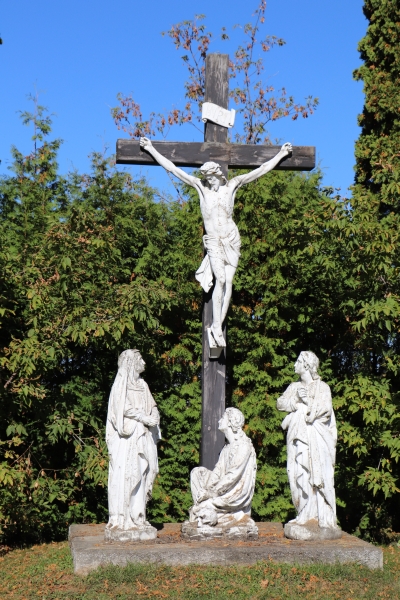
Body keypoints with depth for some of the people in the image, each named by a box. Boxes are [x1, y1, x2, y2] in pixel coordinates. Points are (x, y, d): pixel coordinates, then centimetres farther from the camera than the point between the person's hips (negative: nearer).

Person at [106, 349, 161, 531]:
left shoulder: (142, 385, 19)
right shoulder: (121, 383, -2)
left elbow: (152, 407, 18)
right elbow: (123, 407, -13)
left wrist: (154, 417, -4)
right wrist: (145, 418, -15)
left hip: (143, 436, 7)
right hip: (127, 436, -7)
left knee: (142, 473, 4)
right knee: (125, 474, -9)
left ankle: (137, 516, 8)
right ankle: (121, 517, -8)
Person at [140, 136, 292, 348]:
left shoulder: (232, 185, 5)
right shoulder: (200, 186, 3)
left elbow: (260, 170, 10)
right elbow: (172, 169, 3)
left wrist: (281, 154, 12)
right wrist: (151, 149, 3)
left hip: (232, 239, 1)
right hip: (213, 241, -1)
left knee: (228, 282, -7)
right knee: (220, 280, -16)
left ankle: (218, 326, -6)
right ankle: (216, 326, -15)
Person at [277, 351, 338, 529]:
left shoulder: (322, 387, 1)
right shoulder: (294, 387, 16)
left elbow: (324, 409, -11)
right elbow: (280, 403, 6)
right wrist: (296, 400, -9)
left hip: (315, 437, -5)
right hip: (298, 437, 5)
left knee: (317, 475, -9)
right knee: (299, 476, 0)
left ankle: (323, 517, -7)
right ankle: (306, 514, 5)